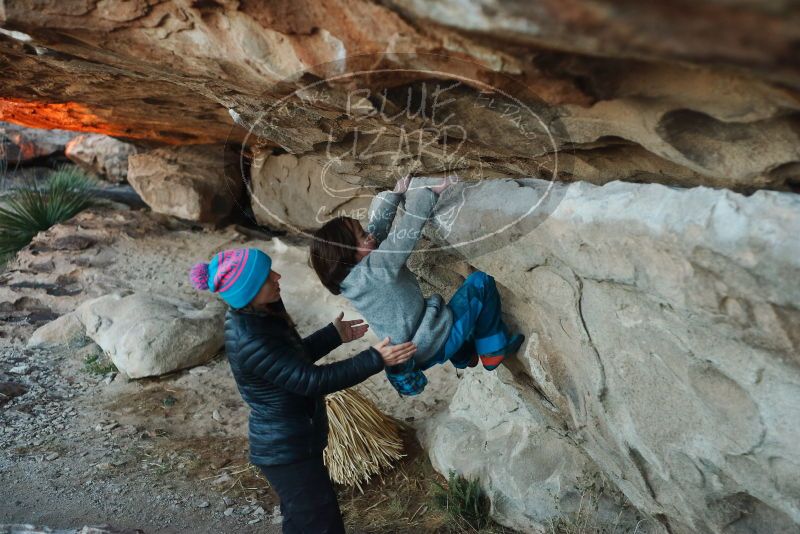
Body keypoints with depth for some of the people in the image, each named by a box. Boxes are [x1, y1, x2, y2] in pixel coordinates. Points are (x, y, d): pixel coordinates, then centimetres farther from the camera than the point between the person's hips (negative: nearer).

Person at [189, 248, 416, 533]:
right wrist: (375, 359, -30)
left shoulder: (256, 315, -3)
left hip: (290, 442, 9)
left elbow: (296, 357, 12)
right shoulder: (249, 342, -32)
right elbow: (311, 380, -31)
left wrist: (335, 334, 12)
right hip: (287, 450, -9)